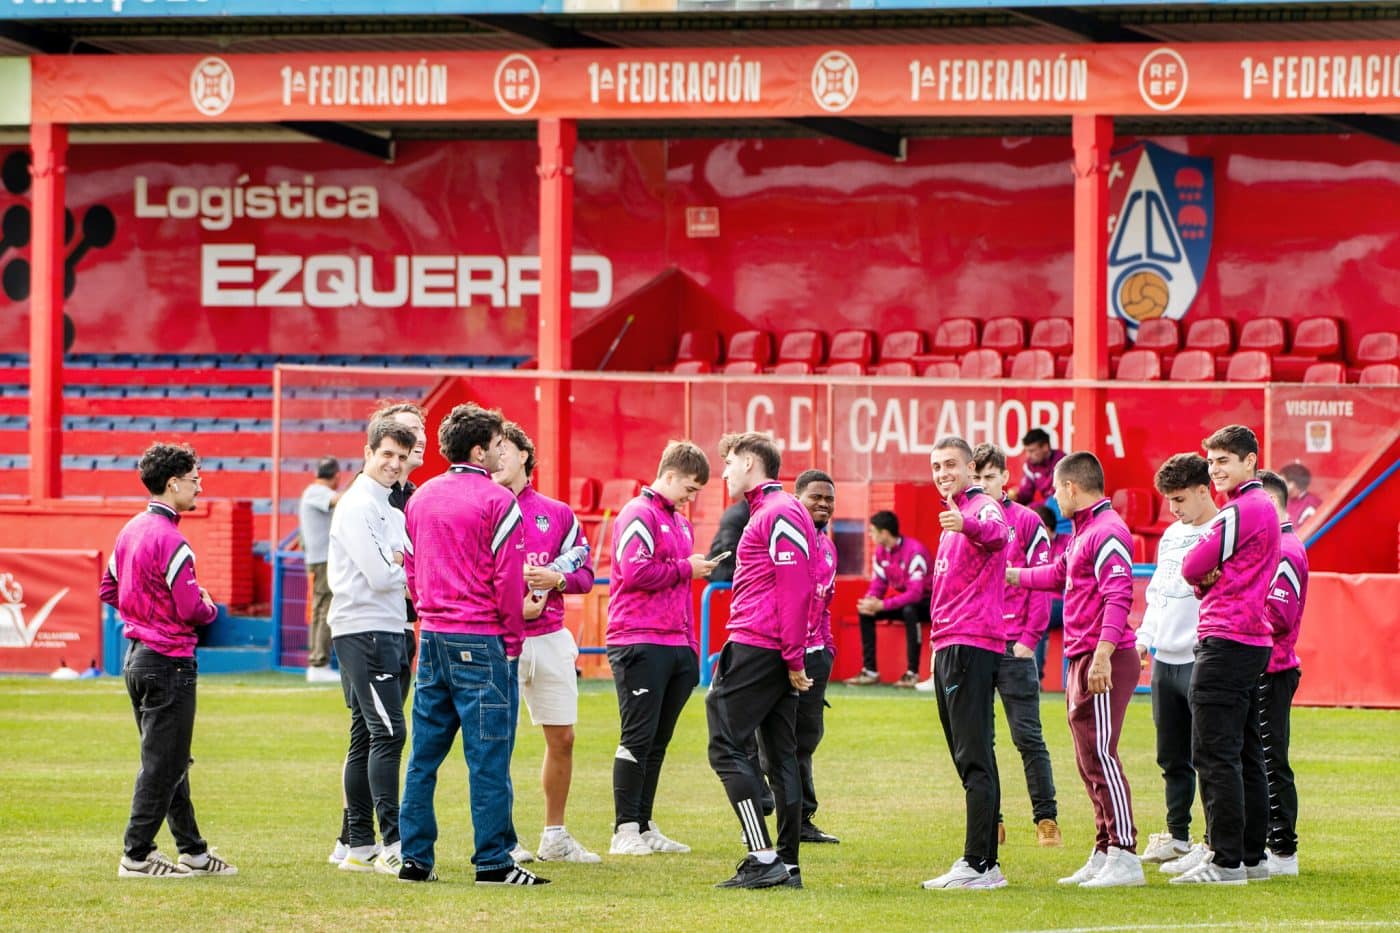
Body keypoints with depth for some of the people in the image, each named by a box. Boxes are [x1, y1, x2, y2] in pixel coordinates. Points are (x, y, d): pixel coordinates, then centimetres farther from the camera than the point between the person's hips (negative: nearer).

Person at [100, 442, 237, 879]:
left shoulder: (131, 531, 9)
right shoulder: (170, 540, -19)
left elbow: (109, 589, 18)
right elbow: (191, 609, -21)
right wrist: (210, 608, -1)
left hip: (136, 658, 10)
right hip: (169, 660, -10)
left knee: (169, 760, 16)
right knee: (163, 764, -3)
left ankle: (193, 850, 23)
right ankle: (137, 856, -1)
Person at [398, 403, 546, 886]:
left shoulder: (421, 498, 11)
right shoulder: (496, 501, -10)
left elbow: (410, 569, 15)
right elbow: (508, 579, -11)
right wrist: (513, 638, -2)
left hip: (433, 635, 7)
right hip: (481, 641, -7)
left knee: (425, 751, 9)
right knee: (488, 754, -3)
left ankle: (415, 858, 9)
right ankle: (493, 860, -3)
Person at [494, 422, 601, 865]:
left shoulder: (557, 513, 10)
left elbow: (584, 573, 10)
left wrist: (555, 579, -11)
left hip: (550, 637, 4)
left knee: (562, 737, 9)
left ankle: (555, 836, 21)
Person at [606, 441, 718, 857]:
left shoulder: (680, 522, 22)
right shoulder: (639, 515, -6)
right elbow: (635, 572, -18)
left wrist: (692, 645, 20)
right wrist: (685, 568, -9)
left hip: (676, 646, 9)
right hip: (640, 643, -9)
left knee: (658, 740, 8)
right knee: (639, 737, -9)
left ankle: (644, 827, 12)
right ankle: (625, 831, -6)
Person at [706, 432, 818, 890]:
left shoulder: (778, 514, -11)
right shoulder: (768, 511, 21)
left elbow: (794, 587, -18)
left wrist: (794, 658, -20)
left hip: (757, 647, -10)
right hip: (780, 657, 10)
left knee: (727, 745, -9)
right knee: (781, 756, 9)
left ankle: (763, 858, -14)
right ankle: (788, 864, 9)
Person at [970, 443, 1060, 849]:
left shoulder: (1026, 522, -1)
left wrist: (1029, 637, -10)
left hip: (1014, 647, -4)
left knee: (1028, 737, -3)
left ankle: (1047, 819, 1)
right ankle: (988, 820, 11)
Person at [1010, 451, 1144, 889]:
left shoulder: (1107, 532, -13)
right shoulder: (1083, 531, 20)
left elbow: (1119, 596, -24)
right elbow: (1059, 575, 36)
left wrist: (1103, 654, -31)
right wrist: (1009, 575, 42)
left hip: (1105, 663, -11)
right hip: (1081, 661, 11)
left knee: (1100, 755, -13)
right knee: (1088, 761, 14)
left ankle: (1124, 858, -15)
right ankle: (1104, 853, 19)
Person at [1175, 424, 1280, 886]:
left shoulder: (1239, 511, -14)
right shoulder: (1264, 506, 18)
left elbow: (1193, 569, -15)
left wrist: (1205, 574, 6)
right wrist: (1212, 576, -2)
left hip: (1225, 640, -11)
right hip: (1255, 640, 11)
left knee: (1215, 753, -11)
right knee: (1247, 755, 13)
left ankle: (1226, 861, -14)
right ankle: (1253, 856, 16)